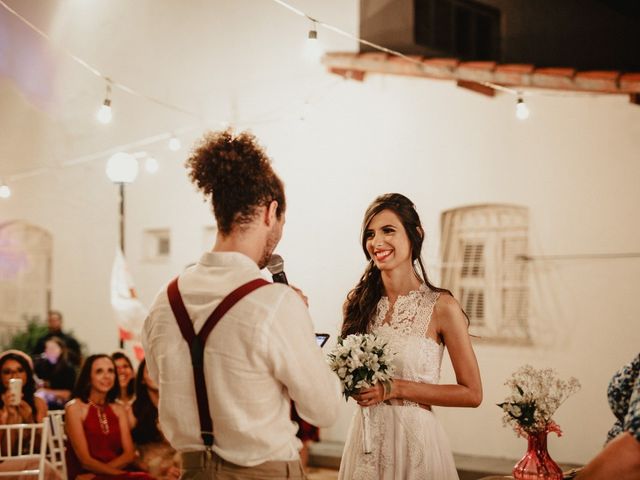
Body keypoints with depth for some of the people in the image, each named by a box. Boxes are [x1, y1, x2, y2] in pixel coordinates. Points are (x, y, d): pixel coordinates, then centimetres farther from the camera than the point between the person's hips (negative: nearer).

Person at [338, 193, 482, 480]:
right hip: (365, 437, 4)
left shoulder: (441, 306, -11)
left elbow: (472, 394, -9)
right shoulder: (358, 302, 1)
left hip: (415, 438, -4)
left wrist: (395, 389, -15)